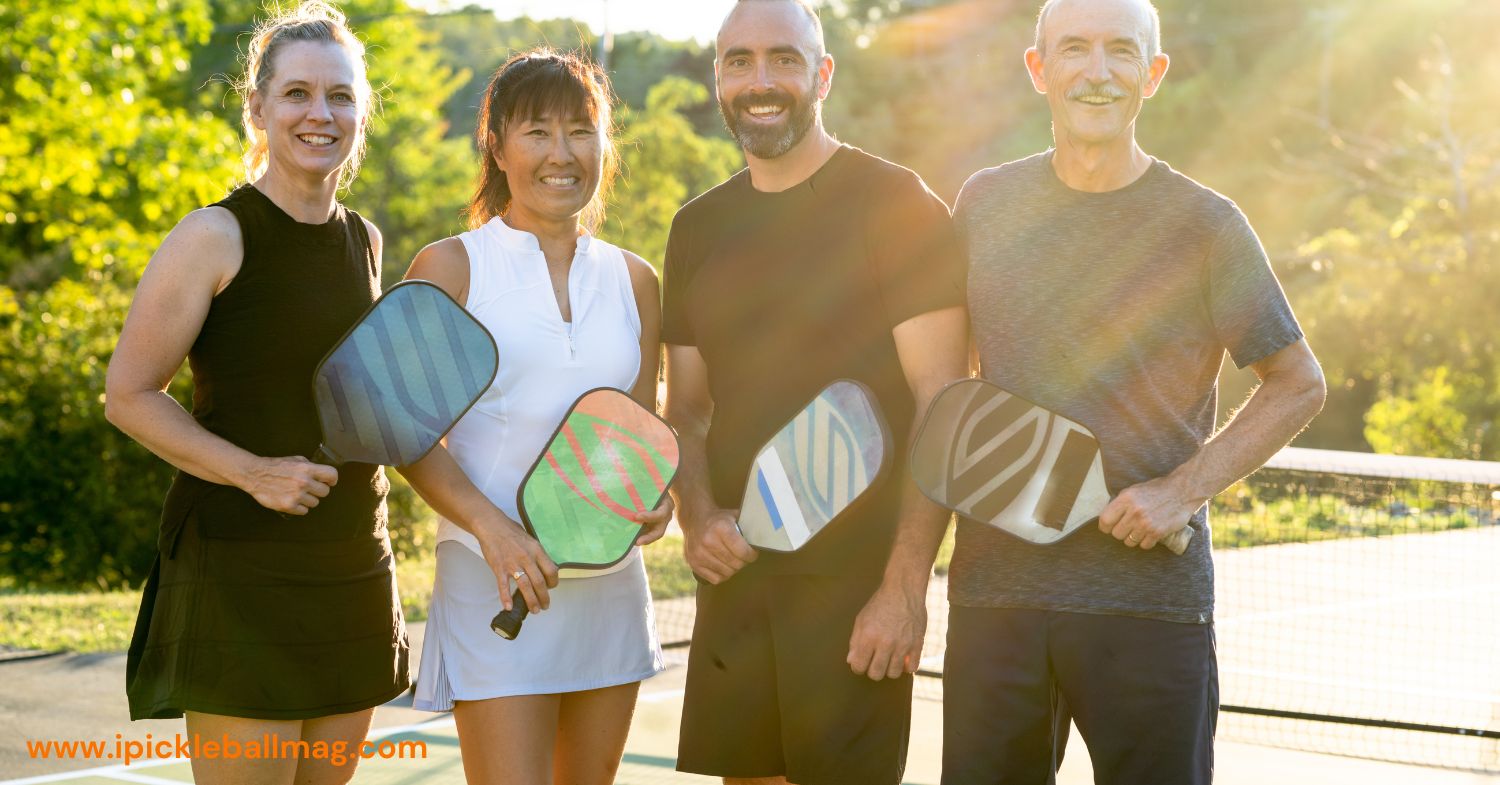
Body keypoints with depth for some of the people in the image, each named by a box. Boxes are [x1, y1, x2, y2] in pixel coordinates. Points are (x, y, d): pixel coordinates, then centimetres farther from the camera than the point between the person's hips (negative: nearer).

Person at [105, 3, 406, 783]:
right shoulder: (215, 238, -8)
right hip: (238, 570, -7)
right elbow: (128, 396, -8)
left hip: (352, 572, 7)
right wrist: (253, 471, -19)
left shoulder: (363, 242, 12)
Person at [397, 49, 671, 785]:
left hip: (610, 579, 5)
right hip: (496, 580, -5)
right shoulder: (449, 268, -1)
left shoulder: (633, 281, 11)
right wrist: (491, 526, -19)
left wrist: (656, 498, -7)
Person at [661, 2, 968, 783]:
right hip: (736, 572, 5)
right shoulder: (699, 228, 12)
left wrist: (904, 583, -17)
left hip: (855, 578, -5)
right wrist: (697, 513, -6)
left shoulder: (895, 205, -6)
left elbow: (939, 403, -10)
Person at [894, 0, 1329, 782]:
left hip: (1151, 593, -2)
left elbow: (1298, 384, 3)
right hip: (993, 587, 3)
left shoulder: (1204, 224, -2)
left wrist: (1183, 490, -10)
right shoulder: (984, 203, 7)